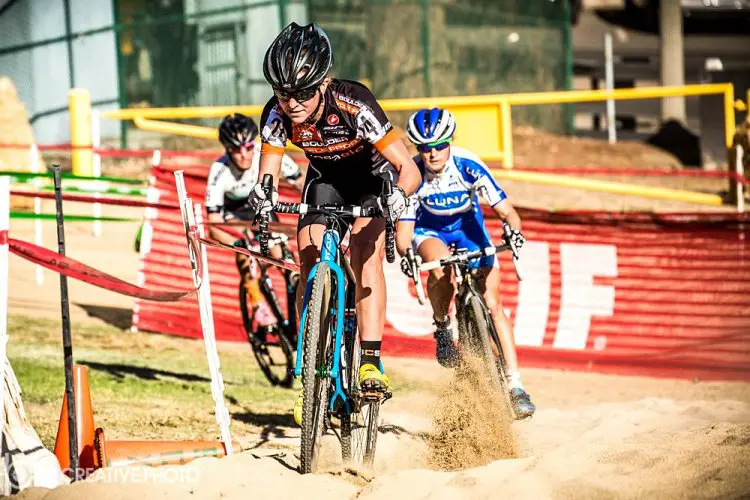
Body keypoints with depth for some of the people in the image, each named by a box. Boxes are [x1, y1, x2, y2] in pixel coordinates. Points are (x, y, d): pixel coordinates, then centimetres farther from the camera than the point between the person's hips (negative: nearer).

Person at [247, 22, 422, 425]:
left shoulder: (353, 104, -37)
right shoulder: (277, 114, -27)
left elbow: (410, 169, -36)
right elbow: (267, 177, -22)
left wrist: (398, 195, -57)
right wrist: (263, 197, -45)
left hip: (373, 177, -3)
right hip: (325, 180, 3)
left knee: (364, 248, -27)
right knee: (310, 267, -13)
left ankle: (371, 363, -29)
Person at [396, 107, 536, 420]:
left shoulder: (468, 166, -28)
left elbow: (505, 210, -29)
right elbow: (404, 227, -27)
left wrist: (513, 229, -50)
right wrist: (404, 253, -48)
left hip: (468, 226, 1)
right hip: (429, 230, -1)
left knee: (492, 304, -11)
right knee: (441, 266, -37)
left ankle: (515, 385, -10)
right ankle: (442, 328, -8)